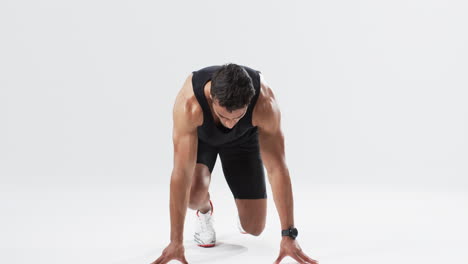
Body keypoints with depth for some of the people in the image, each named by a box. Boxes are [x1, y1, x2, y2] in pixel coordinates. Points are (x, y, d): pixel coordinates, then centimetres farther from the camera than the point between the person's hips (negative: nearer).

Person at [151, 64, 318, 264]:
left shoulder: (265, 103, -41)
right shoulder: (189, 104, -44)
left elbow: (277, 167, -36)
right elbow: (181, 172, -43)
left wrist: (288, 235, -37)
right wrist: (176, 241, -42)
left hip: (243, 138, 1)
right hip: (199, 135, -1)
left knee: (254, 228, -4)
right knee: (194, 193, -33)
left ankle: (242, 204, 32)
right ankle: (205, 211, 5)